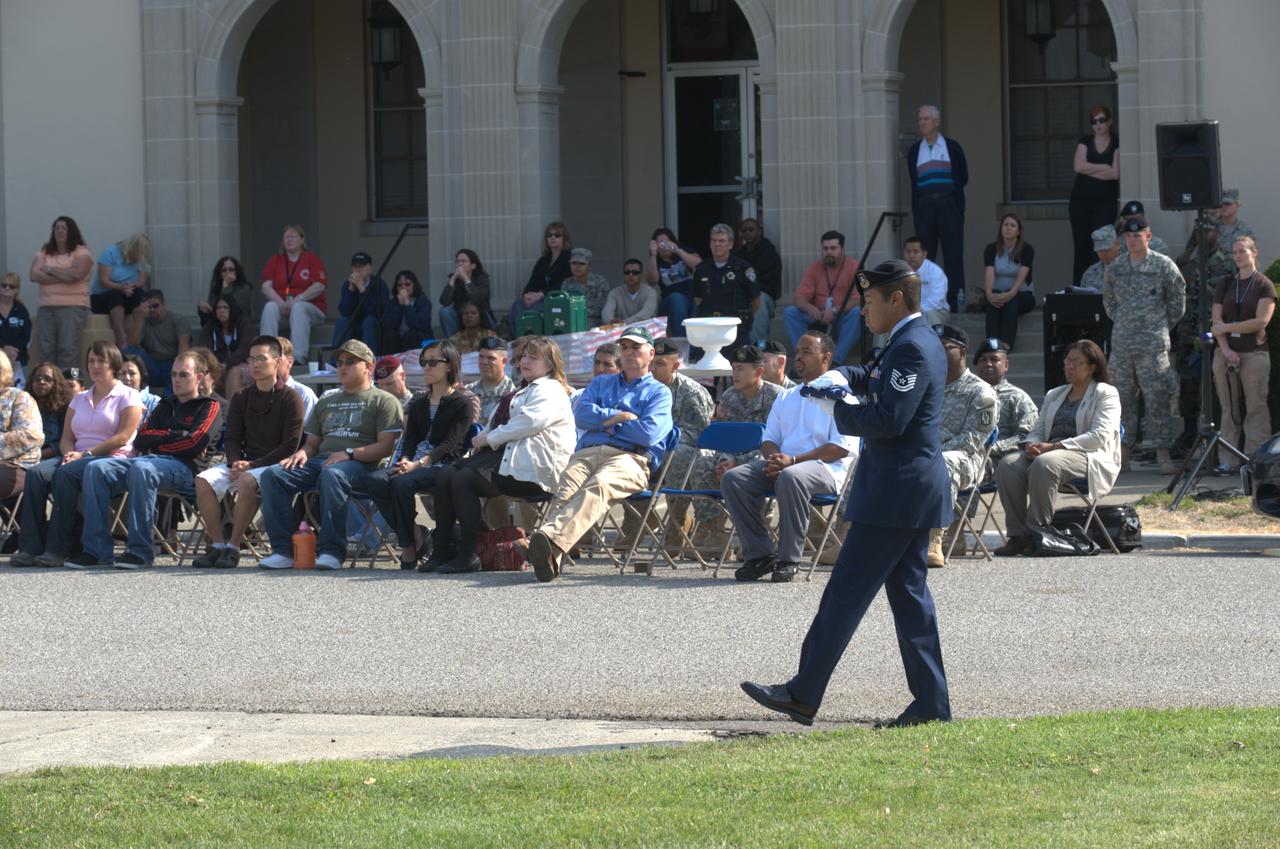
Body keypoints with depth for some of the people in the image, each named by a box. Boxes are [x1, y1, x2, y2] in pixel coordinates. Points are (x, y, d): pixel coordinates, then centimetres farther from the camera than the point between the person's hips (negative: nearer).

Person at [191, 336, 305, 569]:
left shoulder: (290, 399, -2)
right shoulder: (241, 398, 16)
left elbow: (290, 445, -9)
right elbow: (233, 438, 14)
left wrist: (252, 465, -15)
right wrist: (236, 462, -10)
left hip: (274, 463, -6)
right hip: (244, 463, 6)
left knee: (247, 481, -37)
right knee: (203, 480, -20)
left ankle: (233, 547, -30)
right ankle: (217, 545, -20)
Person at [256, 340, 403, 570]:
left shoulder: (383, 401, 11)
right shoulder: (326, 402, 32)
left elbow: (385, 447, -2)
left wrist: (349, 453, -15)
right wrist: (302, 453, 4)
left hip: (358, 464, -6)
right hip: (319, 460, 6)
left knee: (332, 474, -42)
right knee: (271, 475, -20)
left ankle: (332, 551, -40)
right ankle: (283, 549, -26)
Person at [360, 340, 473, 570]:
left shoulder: (461, 404, 3)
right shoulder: (418, 404, 24)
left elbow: (450, 444, -9)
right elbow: (410, 438, 13)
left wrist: (419, 464, -22)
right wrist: (404, 460, -11)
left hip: (444, 465, -6)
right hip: (414, 463, 6)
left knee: (401, 483, -34)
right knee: (374, 481, -23)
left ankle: (409, 545, -20)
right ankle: (412, 536, -19)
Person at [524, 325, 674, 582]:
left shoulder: (658, 392, 19)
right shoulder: (601, 383, 35)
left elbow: (648, 434, -1)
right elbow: (581, 415, 14)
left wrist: (606, 422, 9)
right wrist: (619, 417, 5)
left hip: (629, 458, -4)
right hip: (588, 453, 4)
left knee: (599, 486, -39)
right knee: (567, 488, -33)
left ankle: (553, 539, -65)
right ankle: (549, 554, -59)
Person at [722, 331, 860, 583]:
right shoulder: (786, 398, 25)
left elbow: (842, 448, -10)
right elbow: (769, 439, 24)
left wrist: (793, 460, -18)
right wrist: (774, 458, -3)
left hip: (825, 468, -7)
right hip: (782, 463, 7)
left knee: (791, 477, -40)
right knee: (733, 478, -17)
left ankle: (789, 559, -30)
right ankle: (760, 553, -15)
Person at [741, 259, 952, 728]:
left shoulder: (912, 347, -17)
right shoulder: (914, 342, 15)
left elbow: (888, 420, -24)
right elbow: (875, 377, 33)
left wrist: (835, 409, -13)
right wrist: (842, 377, 13)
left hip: (897, 492, -10)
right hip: (912, 490, 10)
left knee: (847, 590, -6)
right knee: (909, 593, 11)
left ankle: (803, 695, -2)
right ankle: (931, 702, 10)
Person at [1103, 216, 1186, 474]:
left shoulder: (1163, 266, -2)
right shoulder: (1116, 268, 9)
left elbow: (1177, 298, 5)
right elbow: (1108, 299, 22)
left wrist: (1165, 325, 6)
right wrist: (1120, 322, 14)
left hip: (1153, 343, -4)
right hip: (1121, 343, 4)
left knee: (1158, 398, -7)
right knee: (1122, 397, 6)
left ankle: (1163, 452, -5)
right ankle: (1123, 454, 11)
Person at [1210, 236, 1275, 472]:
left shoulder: (1264, 285, 1)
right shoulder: (1225, 284, 13)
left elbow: (1261, 321, -10)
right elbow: (1217, 319, 6)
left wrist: (1226, 327, -8)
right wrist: (1226, 349, -9)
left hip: (1255, 353, -4)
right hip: (1226, 352, 4)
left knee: (1256, 407, -5)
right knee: (1229, 408, 3)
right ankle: (1228, 460, 4)